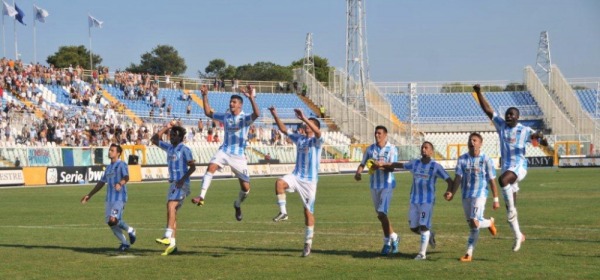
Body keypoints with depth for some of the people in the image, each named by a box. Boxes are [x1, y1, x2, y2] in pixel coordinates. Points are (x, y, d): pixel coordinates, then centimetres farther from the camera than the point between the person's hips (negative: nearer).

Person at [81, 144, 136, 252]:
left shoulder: (121, 165, -4)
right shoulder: (108, 167, 20)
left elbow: (126, 177, -23)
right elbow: (101, 183, 28)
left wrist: (120, 183, -45)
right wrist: (89, 195, 29)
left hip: (119, 198, -8)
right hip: (109, 198, 8)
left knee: (113, 220, -22)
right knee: (110, 223, 4)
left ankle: (130, 230, 4)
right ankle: (125, 243, 17)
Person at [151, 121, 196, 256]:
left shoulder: (184, 149, -7)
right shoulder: (169, 148, 15)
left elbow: (192, 167, -10)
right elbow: (154, 139, 22)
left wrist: (183, 179, -21)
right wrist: (166, 127, 15)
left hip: (181, 184, -8)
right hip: (173, 183, 8)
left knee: (171, 206, -24)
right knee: (172, 211, 5)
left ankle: (168, 237, -34)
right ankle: (172, 244, 6)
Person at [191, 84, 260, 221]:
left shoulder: (245, 118, -6)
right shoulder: (225, 117, 8)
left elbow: (256, 114, -28)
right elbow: (208, 113, 20)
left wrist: (251, 98, -40)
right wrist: (205, 96, 11)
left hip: (239, 155, -2)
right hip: (224, 150, 2)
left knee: (246, 187, -3)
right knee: (211, 167, -29)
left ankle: (238, 204, 29)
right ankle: (201, 197, -32)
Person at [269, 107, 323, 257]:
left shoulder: (317, 141, -6)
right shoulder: (299, 139, 11)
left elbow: (317, 132, -29)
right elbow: (283, 129, 13)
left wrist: (303, 117, -36)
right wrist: (275, 115, 1)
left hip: (310, 180, -4)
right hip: (296, 176, 4)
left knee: (308, 211, -2)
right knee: (279, 182, -29)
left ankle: (308, 242, 7)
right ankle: (283, 212, -19)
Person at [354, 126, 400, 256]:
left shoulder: (391, 149, -6)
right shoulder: (370, 148, 7)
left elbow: (392, 167, -13)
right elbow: (362, 163, 9)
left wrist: (381, 164, -32)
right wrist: (358, 172, -12)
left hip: (387, 185, -5)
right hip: (374, 185, 5)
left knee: (382, 213, -14)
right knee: (380, 214, 11)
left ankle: (387, 242, -3)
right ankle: (394, 237, 27)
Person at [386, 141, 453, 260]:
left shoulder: (435, 166, -6)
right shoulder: (414, 163, 8)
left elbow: (449, 180, -10)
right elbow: (401, 165, 23)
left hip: (428, 201, -5)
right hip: (414, 200, 5)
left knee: (423, 226, -10)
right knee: (414, 227, 6)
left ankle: (422, 253, -2)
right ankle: (430, 234, 35)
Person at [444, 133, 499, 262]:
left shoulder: (486, 160, -4)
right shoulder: (462, 159, 4)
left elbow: (492, 181, -1)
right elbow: (458, 178, -4)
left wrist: (496, 200, -1)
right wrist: (451, 193, -20)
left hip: (479, 195, -4)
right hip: (466, 196, 4)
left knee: (474, 224, -16)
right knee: (472, 226, 9)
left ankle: (489, 223, 15)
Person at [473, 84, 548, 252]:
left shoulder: (525, 131, -5)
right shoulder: (501, 125, 6)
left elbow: (544, 143, -7)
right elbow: (488, 110, 5)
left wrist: (540, 137, -30)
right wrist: (479, 93, -4)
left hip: (519, 167, -5)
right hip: (506, 167, 5)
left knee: (503, 179, -38)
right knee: (510, 208, 6)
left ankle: (511, 208, -20)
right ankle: (518, 236, 18)